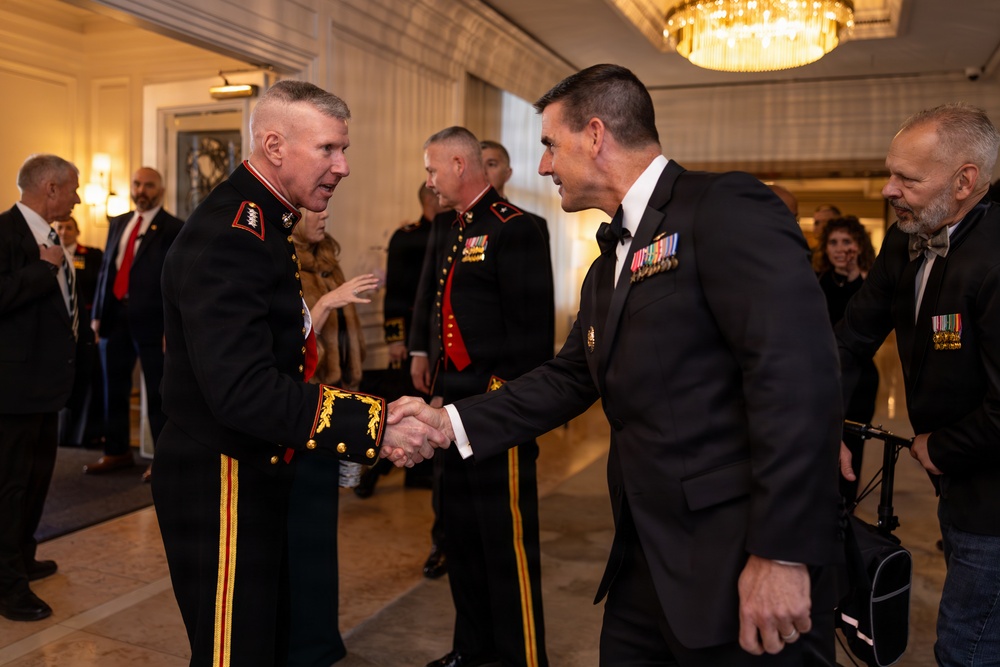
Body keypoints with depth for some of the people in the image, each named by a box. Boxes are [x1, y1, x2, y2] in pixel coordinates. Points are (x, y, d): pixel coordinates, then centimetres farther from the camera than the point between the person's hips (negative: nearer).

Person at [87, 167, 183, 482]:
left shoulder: (175, 229, -4)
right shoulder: (118, 224, 16)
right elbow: (106, 269, 16)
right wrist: (98, 315, 9)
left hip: (152, 320, -6)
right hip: (115, 316, 6)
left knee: (157, 392, 2)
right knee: (114, 389, 13)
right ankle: (117, 452, 27)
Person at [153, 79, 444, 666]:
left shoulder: (263, 222, 11)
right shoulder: (228, 237, -22)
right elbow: (242, 390, -31)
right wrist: (376, 423, -31)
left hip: (259, 477, 10)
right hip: (220, 486, -10)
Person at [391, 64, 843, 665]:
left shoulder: (727, 208, -13)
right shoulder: (612, 259, 16)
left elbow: (798, 373, -22)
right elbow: (570, 379, 16)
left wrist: (782, 553, -23)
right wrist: (452, 423, 8)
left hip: (739, 564, -8)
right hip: (649, 557, 8)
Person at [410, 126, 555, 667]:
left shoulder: (513, 229, -12)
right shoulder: (453, 231, 15)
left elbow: (533, 324, -19)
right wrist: (421, 352, 14)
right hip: (455, 400, 10)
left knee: (507, 537, 1)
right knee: (460, 526, 19)